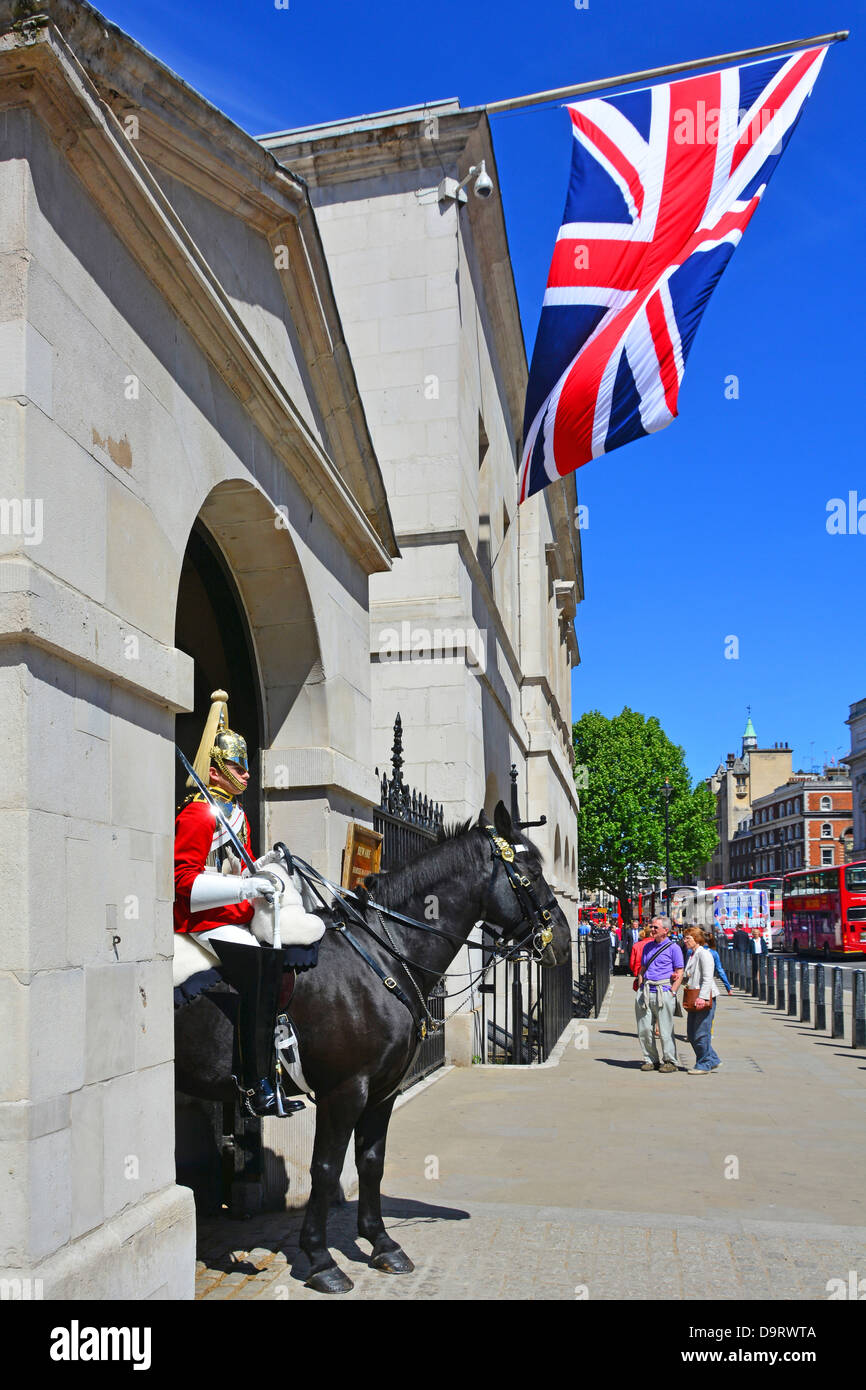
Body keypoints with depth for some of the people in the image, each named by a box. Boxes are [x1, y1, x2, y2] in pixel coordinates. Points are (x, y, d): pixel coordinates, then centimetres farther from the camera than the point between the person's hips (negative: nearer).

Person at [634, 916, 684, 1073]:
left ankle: (670, 1061, 6)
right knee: (644, 1029, 4)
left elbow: (679, 973, -3)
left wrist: (671, 992, -11)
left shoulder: (673, 948, 0)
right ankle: (650, 1060, 14)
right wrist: (640, 988, 10)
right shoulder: (647, 946, 18)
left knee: (665, 1030, -4)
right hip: (645, 993, 6)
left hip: (663, 992, -6)